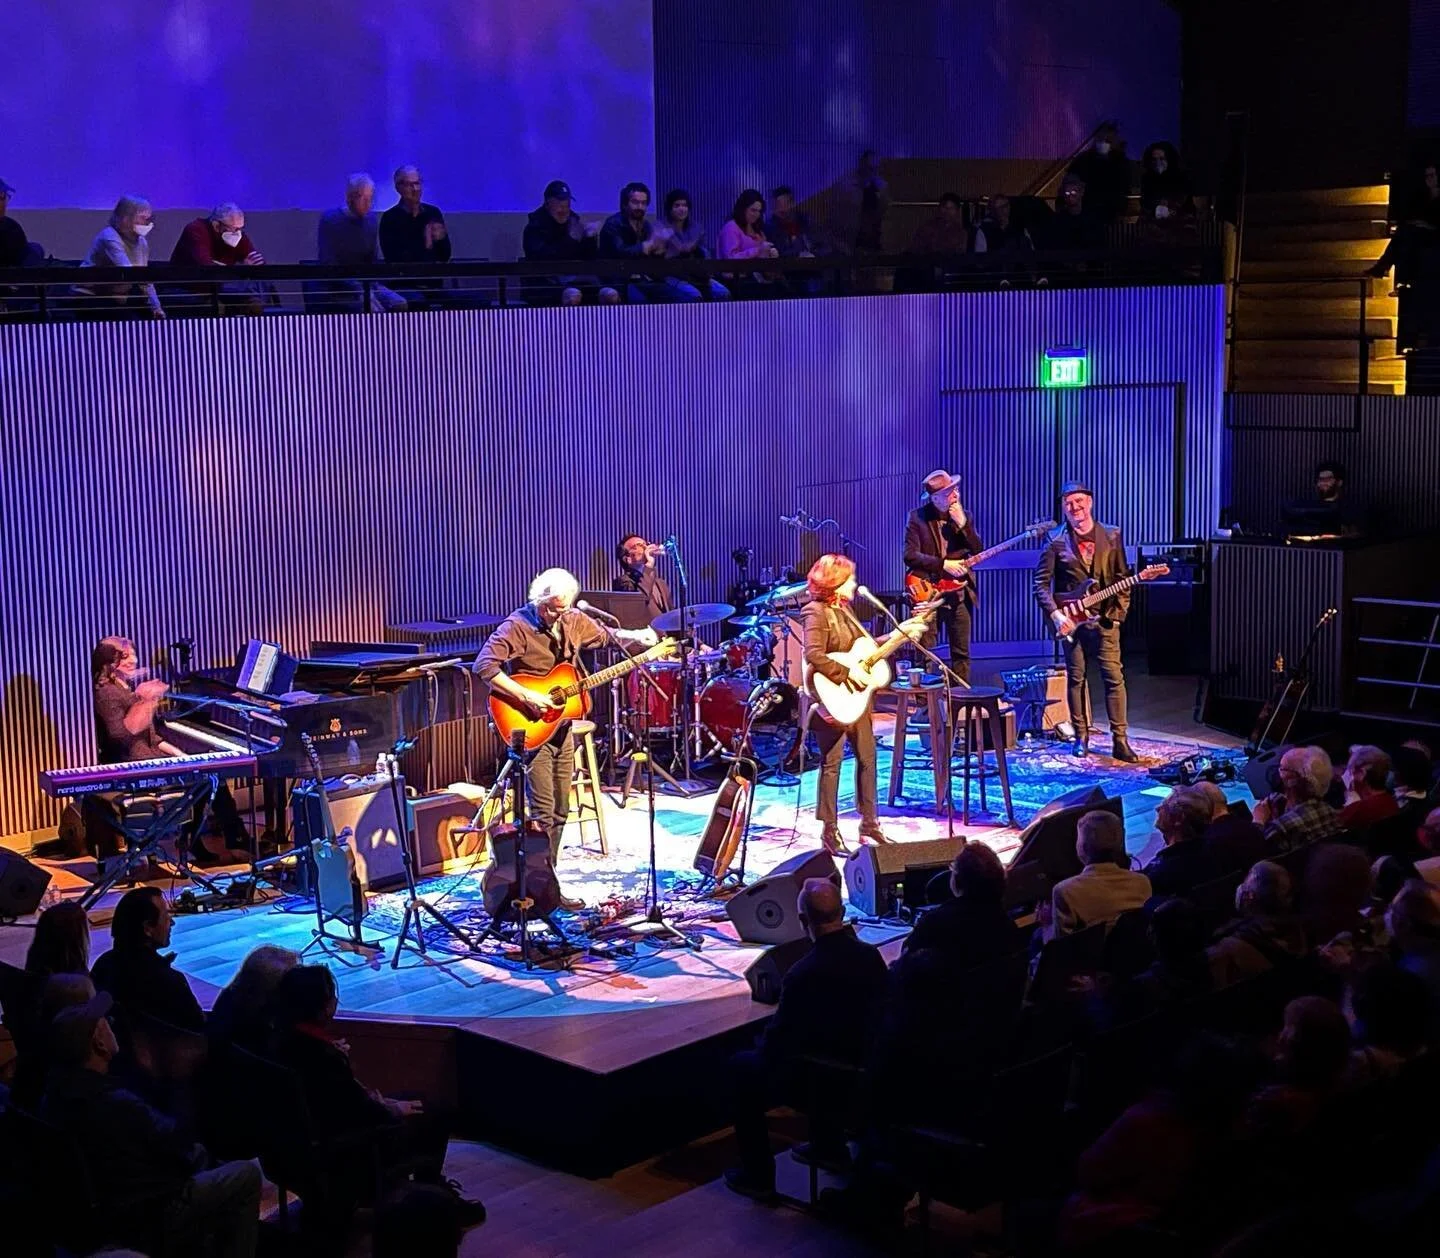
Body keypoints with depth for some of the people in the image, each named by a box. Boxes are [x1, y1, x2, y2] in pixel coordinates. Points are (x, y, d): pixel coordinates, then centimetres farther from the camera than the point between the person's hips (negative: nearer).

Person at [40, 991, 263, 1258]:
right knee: (247, 1175, 2)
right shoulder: (119, 1105, -34)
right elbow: (180, 1148, -18)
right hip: (148, 1218, -9)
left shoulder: (53, 1095, -7)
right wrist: (199, 1152, 3)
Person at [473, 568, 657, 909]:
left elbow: (606, 636, 25)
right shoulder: (518, 626, -17)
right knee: (543, 813, -9)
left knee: (560, 811, 12)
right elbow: (484, 666, -27)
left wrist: (636, 637, 12)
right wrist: (525, 697, -29)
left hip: (562, 727, 8)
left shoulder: (574, 622, 5)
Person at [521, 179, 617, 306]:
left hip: (574, 279, 5)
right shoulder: (535, 227, -1)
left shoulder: (574, 222, 15)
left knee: (611, 294, -23)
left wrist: (590, 237, -7)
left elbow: (589, 259, 12)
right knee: (573, 295, -39)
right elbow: (542, 257, -19)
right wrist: (571, 240, -20)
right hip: (545, 283, -5)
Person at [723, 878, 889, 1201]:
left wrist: (763, 1047, 7)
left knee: (742, 1067, 15)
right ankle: (827, 1142, 44)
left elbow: (778, 1040, -17)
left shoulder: (803, 974, -28)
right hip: (862, 1071, 6)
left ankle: (759, 1176, 18)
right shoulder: (871, 956, -9)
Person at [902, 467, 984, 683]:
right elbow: (910, 555, -11)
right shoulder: (917, 517, -3)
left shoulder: (964, 515, 8)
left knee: (961, 653, 6)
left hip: (959, 592, 3)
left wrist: (962, 524, -11)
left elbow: (978, 551, 0)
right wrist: (943, 564, -18)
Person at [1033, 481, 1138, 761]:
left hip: (1104, 618, 0)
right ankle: (1081, 736, 16)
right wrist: (1055, 614, -12)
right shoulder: (1056, 540, 0)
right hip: (1071, 619, 0)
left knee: (1114, 677, -4)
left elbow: (1122, 577, 6)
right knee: (1076, 678, 5)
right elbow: (1041, 582, -1)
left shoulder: (1112, 535, 5)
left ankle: (1120, 740, 0)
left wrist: (1118, 613, -3)